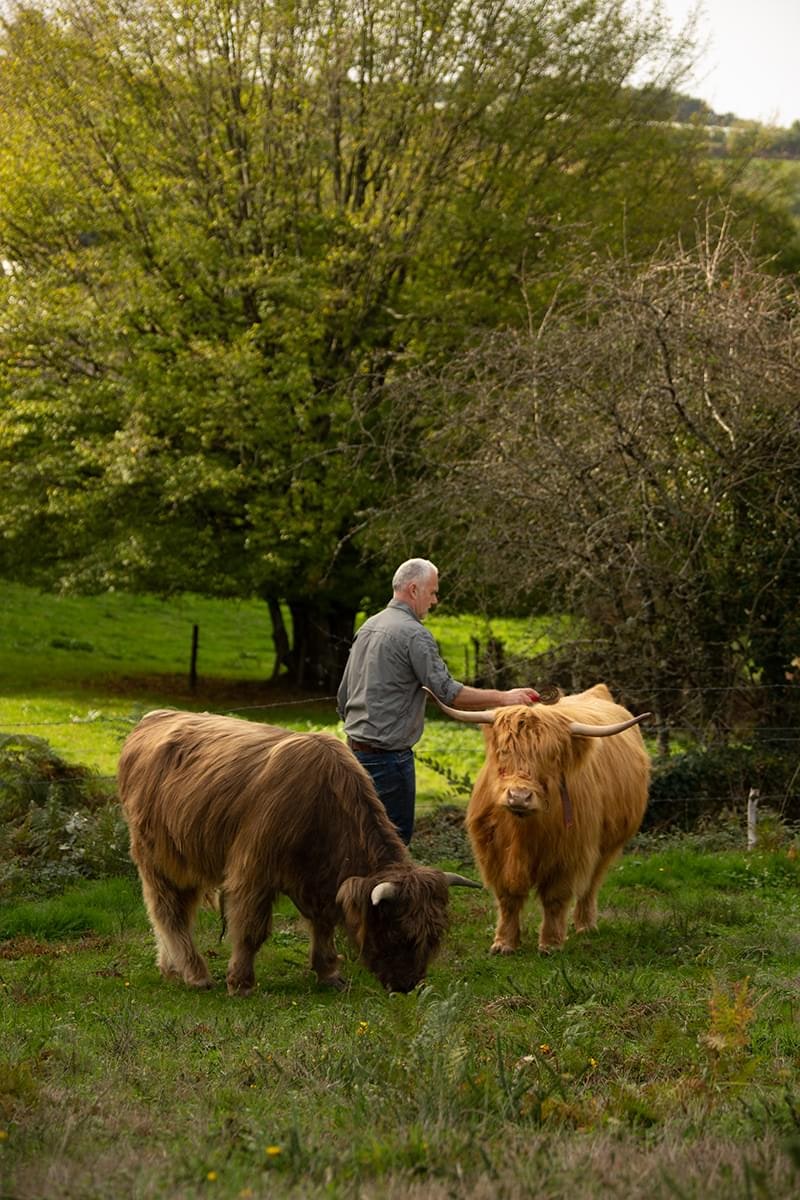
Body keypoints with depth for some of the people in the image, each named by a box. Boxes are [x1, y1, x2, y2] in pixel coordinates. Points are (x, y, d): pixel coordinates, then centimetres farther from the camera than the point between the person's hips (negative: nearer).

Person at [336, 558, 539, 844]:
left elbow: (343, 696, 19)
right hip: (389, 754, -9)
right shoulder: (414, 634, -14)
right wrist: (503, 698, -12)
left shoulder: (368, 627, 14)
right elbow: (449, 692, -18)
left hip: (356, 747, 9)